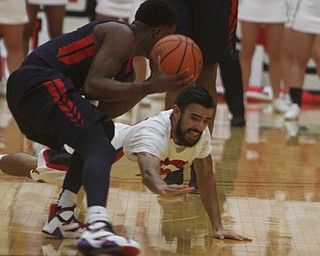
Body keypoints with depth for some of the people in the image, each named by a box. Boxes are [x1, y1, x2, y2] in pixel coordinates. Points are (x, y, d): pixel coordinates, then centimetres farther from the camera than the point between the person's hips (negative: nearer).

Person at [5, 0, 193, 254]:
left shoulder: (126, 64, 26)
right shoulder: (122, 34, -3)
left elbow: (106, 110, 16)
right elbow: (93, 85, -15)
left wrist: (152, 83, 13)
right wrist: (150, 88, -15)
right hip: (44, 83, -11)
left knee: (99, 136, 29)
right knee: (101, 150, -22)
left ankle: (62, 218, 24)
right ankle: (97, 229, -46)